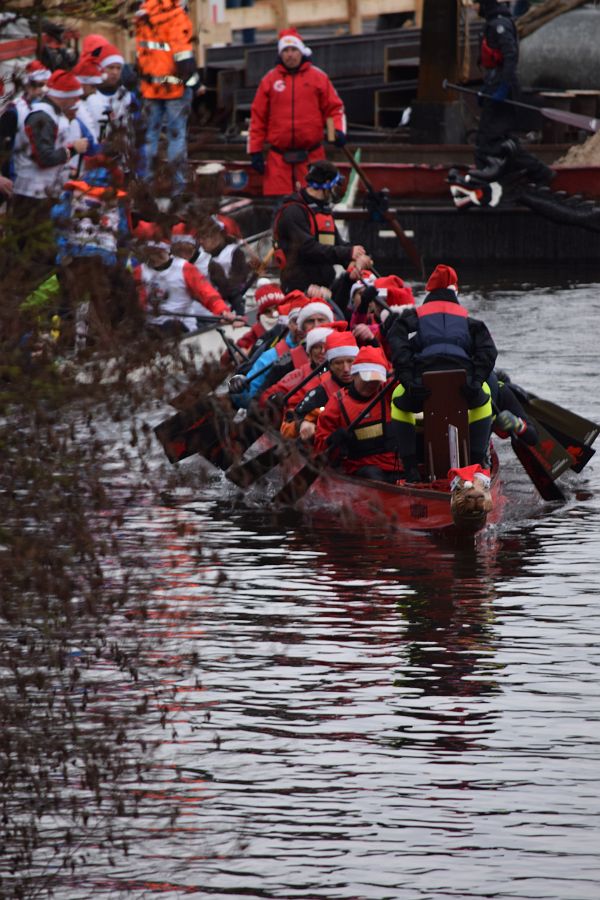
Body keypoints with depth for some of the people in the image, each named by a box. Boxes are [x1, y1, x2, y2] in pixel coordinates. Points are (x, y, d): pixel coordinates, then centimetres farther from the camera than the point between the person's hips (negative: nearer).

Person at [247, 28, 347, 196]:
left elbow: (334, 108, 8)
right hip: (279, 160, 0)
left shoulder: (318, 77, 7)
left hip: (311, 157, 0)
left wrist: (338, 130, -11)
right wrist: (255, 152, 4)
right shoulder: (270, 80, 8)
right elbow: (258, 117, 9)